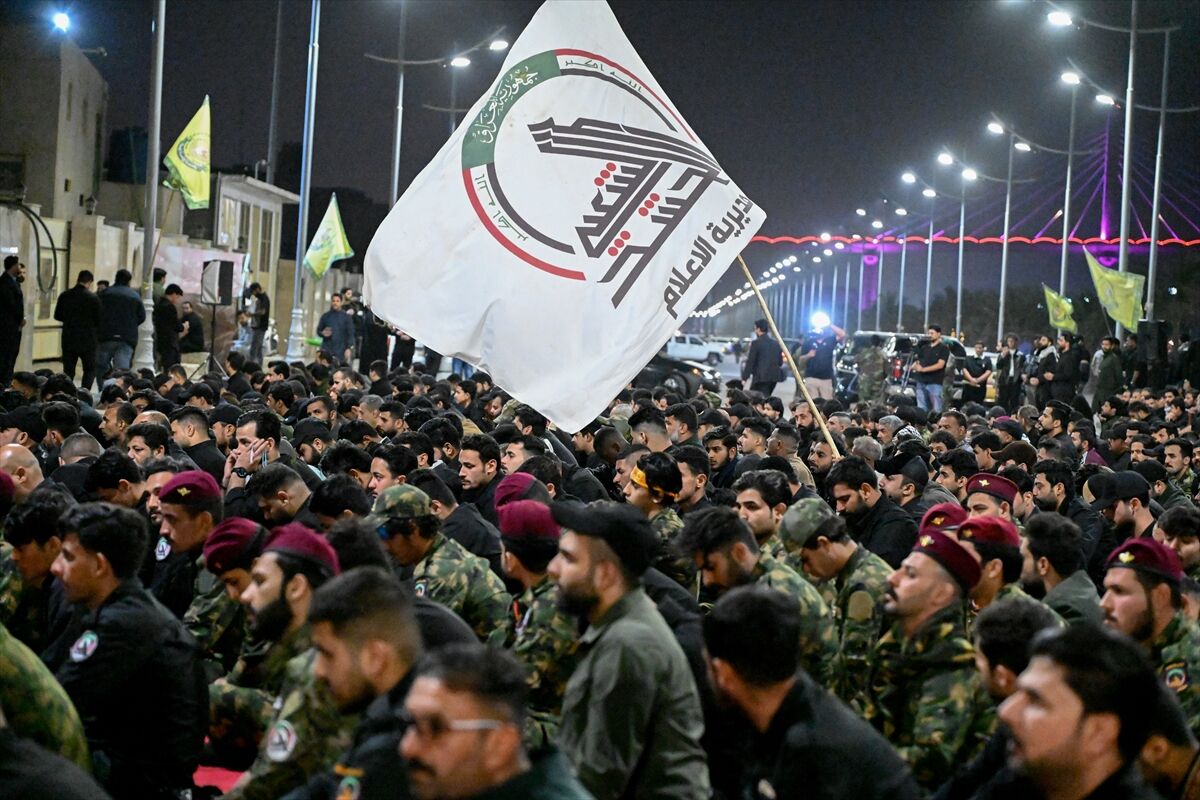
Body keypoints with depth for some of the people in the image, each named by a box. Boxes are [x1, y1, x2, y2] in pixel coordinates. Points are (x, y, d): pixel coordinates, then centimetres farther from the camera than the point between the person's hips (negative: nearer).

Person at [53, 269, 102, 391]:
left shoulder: (64, 296, -1)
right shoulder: (93, 298, -11)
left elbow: (57, 316, 8)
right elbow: (99, 320, -7)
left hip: (68, 339, 3)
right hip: (88, 340, -3)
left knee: (68, 370, 10)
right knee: (90, 369, 7)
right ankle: (84, 391, -10)